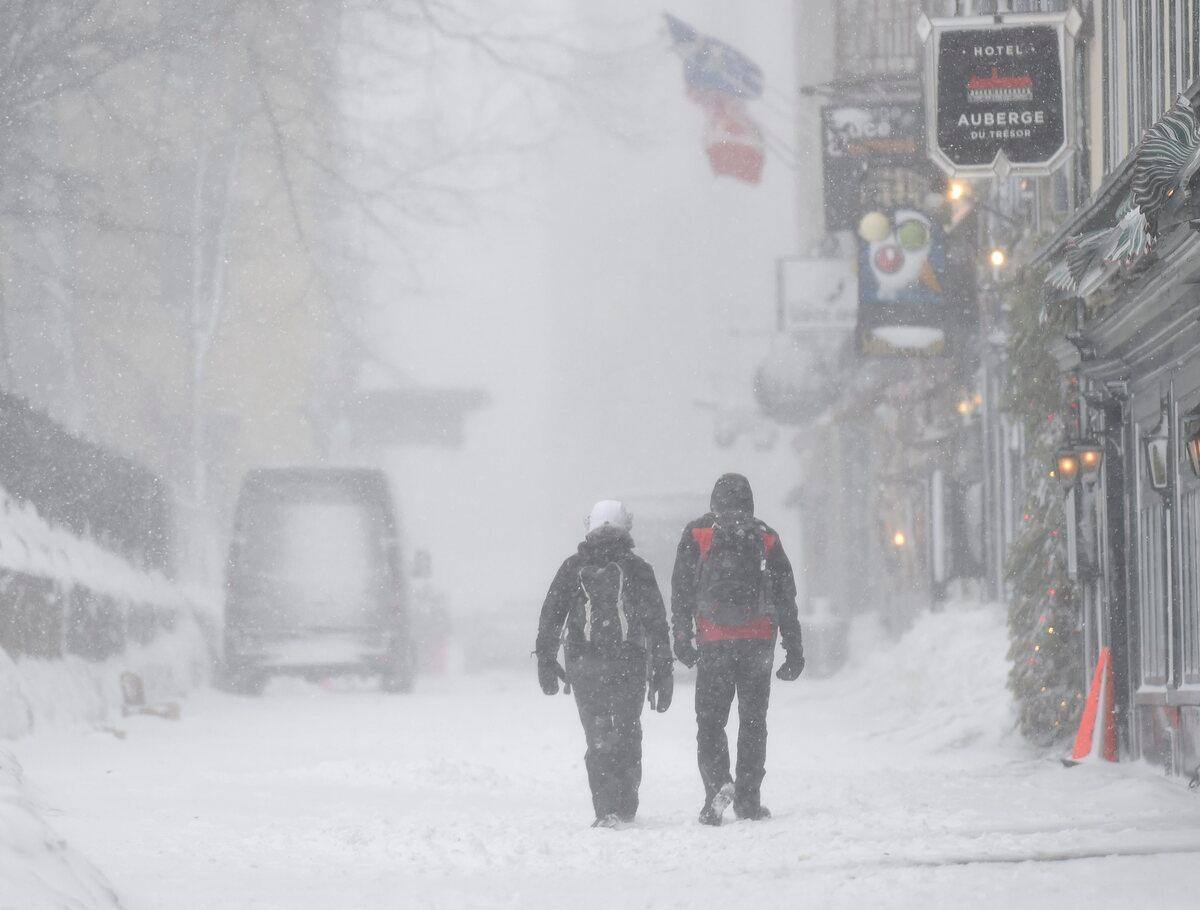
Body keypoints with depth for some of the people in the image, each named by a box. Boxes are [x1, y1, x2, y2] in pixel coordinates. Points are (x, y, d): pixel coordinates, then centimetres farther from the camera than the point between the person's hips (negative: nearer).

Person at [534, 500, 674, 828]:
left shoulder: (573, 567, 5)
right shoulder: (638, 569, 2)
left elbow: (550, 615, 2)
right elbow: (657, 624, 2)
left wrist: (546, 660, 6)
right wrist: (662, 673, 6)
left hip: (584, 665, 0)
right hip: (630, 663, 0)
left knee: (598, 739, 4)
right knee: (627, 734, 15)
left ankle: (607, 810, -7)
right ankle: (625, 808, 13)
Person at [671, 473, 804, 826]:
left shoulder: (696, 535, 3)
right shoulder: (766, 539, 7)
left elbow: (681, 592, -1)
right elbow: (785, 597, 8)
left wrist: (682, 638, 1)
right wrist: (794, 648, 12)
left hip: (713, 644, -1)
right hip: (758, 642, 1)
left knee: (710, 720, 5)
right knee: (753, 721, 11)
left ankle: (718, 782, -17)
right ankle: (748, 798, 8)